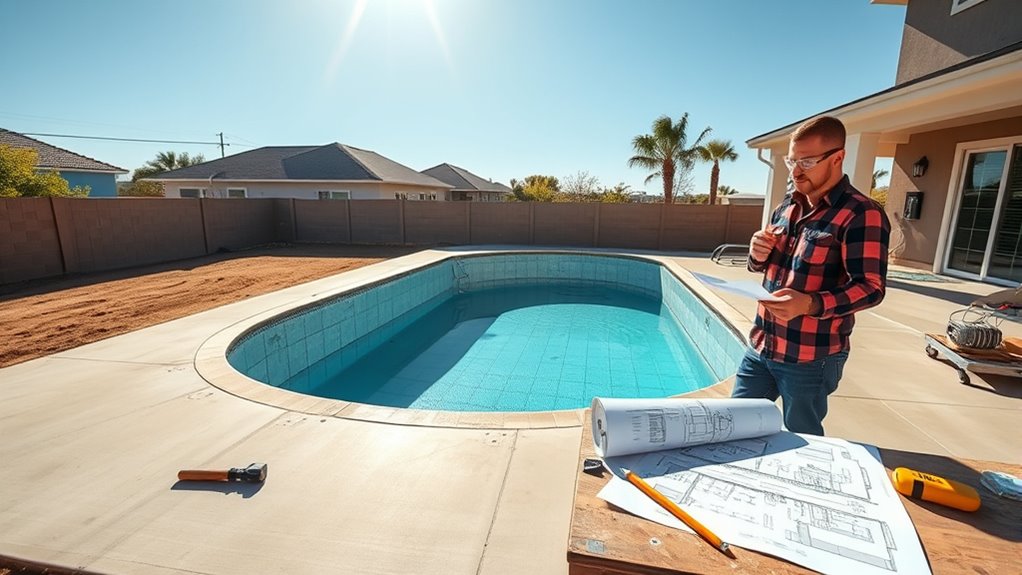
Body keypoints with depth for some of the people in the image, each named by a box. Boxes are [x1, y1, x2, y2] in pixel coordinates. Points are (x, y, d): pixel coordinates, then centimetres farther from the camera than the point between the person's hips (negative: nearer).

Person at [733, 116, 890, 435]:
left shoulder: (861, 214, -13)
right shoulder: (786, 207, 9)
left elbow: (872, 288, -16)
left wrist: (811, 304, -34)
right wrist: (758, 256, -6)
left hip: (810, 358, -6)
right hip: (761, 346, 6)